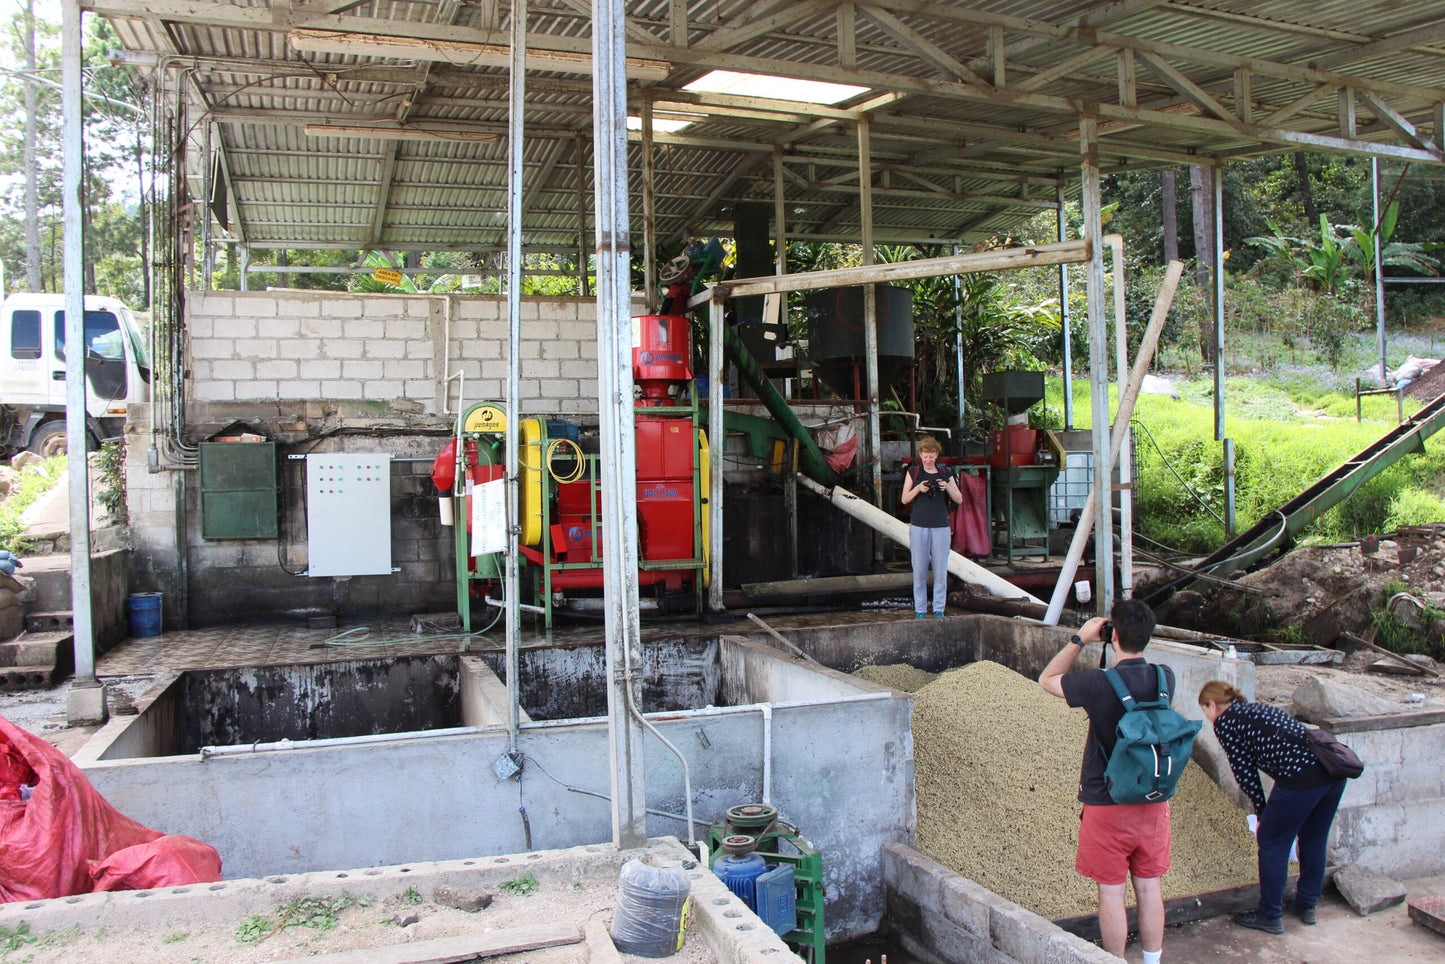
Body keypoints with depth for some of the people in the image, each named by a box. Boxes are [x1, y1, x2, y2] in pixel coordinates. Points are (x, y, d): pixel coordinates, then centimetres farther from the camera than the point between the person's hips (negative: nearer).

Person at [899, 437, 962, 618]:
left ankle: (939, 609, 9)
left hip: (941, 527, 1)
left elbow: (959, 499, 7)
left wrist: (947, 486, -10)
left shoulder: (945, 473, 9)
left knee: (941, 569, 0)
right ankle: (920, 609, 6)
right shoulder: (913, 472, 7)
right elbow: (904, 499, 3)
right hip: (919, 526, -1)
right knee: (919, 570, -2)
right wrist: (918, 488, -13)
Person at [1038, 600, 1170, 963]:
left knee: (1111, 892, 7)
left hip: (1107, 804, -5)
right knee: (1149, 888, 16)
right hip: (1153, 802, 5)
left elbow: (1047, 680, -4)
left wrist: (1079, 640, -3)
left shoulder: (1099, 684, -21)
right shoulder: (1165, 678, -7)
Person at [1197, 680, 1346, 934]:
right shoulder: (1255, 709, 28)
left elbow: (1244, 770, 3)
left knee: (1272, 843, 9)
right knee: (1314, 840, 24)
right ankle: (1307, 906, 40)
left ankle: (1270, 917, 19)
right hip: (1335, 770, 9)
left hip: (1301, 775, -8)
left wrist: (1263, 814, 13)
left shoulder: (1224, 722, 6)